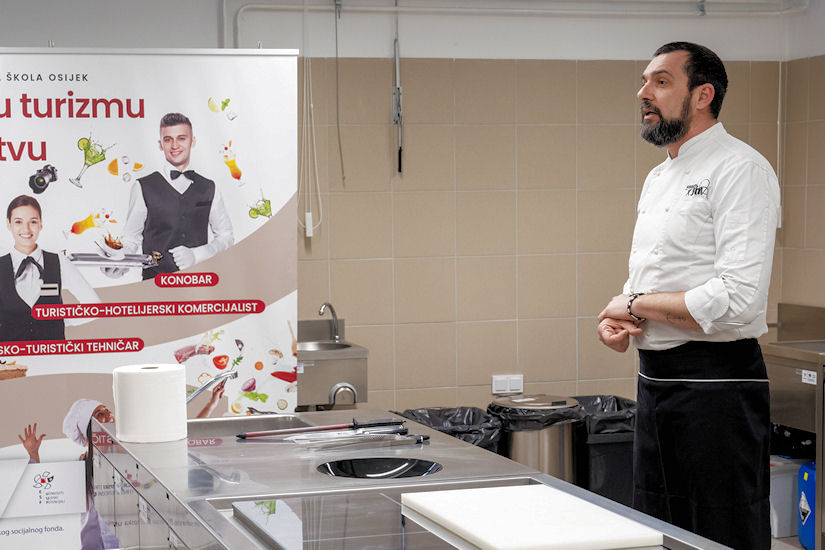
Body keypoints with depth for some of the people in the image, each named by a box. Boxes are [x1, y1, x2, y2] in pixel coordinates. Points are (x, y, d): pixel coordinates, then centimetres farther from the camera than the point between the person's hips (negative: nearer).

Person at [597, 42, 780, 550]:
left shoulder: (740, 170, -13)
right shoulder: (659, 178, 16)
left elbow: (737, 301, -23)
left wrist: (635, 304, -13)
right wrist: (615, 317, 2)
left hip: (716, 385, -9)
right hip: (656, 382, 9)